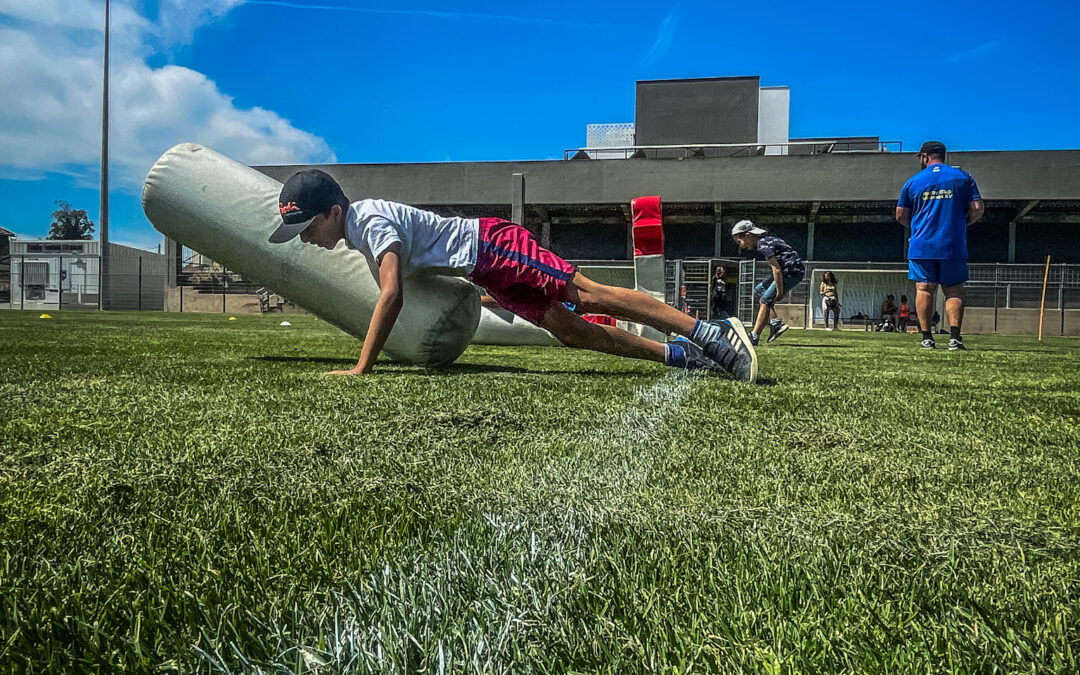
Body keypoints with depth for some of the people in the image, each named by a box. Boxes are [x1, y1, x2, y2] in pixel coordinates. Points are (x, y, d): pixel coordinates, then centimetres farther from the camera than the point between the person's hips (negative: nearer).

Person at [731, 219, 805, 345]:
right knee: (758, 291, 17)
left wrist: (780, 292, -20)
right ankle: (776, 323, 8)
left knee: (766, 300, -12)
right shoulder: (761, 243, 13)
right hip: (787, 271, 10)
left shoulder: (763, 244, -17)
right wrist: (780, 289, 14)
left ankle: (754, 337, -11)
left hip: (793, 271, -10)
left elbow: (776, 269, -23)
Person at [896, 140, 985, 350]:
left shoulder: (913, 181, 6)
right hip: (953, 246, 0)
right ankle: (954, 336, -6)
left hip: (921, 245, 0)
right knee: (954, 291, 5)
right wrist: (962, 223, 17)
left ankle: (927, 337, -1)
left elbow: (900, 216, 8)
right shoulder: (963, 177, 7)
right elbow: (978, 209, 1)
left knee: (924, 290, 2)